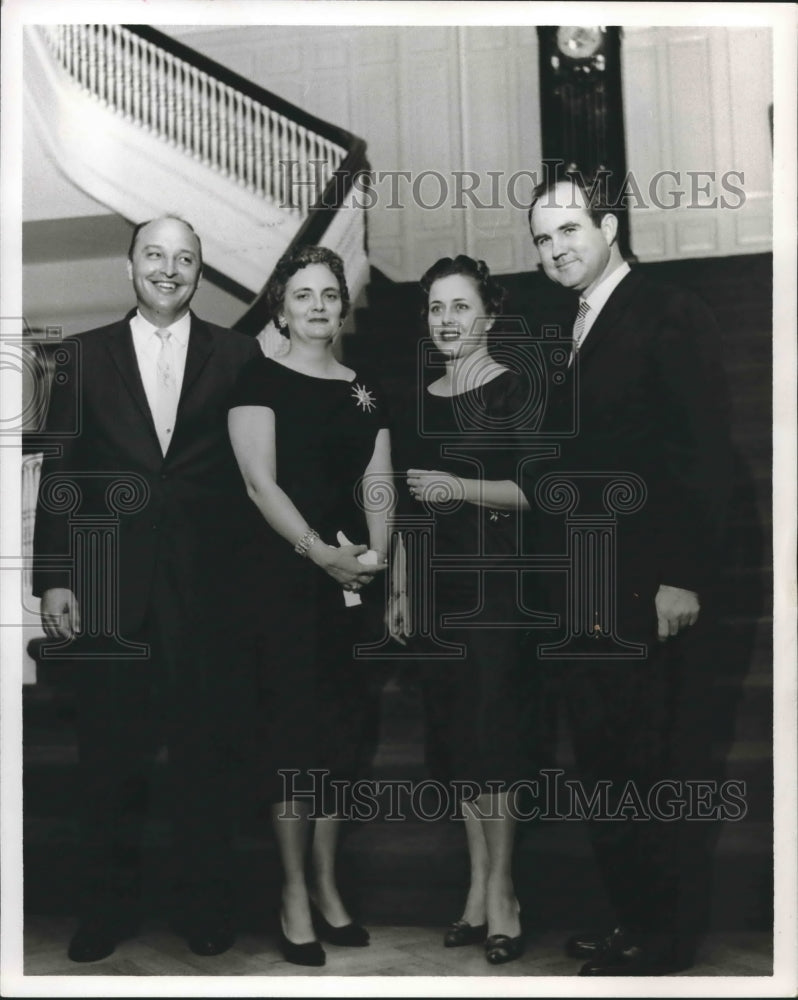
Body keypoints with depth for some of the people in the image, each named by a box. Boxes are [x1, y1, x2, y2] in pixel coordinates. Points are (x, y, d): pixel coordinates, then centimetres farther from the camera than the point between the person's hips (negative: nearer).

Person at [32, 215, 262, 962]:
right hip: (109, 585, 1)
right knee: (109, 753, 10)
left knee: (207, 750, 8)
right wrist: (52, 579, -2)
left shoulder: (236, 355, 5)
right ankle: (107, 908, 25)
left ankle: (205, 906, 24)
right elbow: (58, 472, 5)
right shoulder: (86, 355, 7)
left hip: (209, 585, 0)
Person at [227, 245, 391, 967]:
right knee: (293, 727, -3)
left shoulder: (366, 390, 14)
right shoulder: (262, 380, -1)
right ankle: (295, 892, 9)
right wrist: (320, 551, -18)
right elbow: (260, 481, -10)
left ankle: (327, 886, 19)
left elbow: (377, 481, 8)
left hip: (350, 577, 5)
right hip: (283, 575, -5)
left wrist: (377, 552, -9)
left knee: (343, 728, 7)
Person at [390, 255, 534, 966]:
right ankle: (479, 885, 18)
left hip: (495, 581, -5)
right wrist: (397, 592, 13)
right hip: (435, 583, 5)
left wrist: (464, 488, -18)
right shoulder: (419, 401, 15)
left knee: (491, 733, -6)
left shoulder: (516, 392, -2)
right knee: (454, 738, 7)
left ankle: (500, 891, 6)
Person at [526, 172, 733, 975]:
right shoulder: (573, 336, 17)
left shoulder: (670, 315, -6)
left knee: (653, 773, 0)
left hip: (649, 594, -7)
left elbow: (704, 452, -13)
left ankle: (664, 939, 14)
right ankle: (633, 922, 24)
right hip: (583, 599, 8)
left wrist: (684, 577, -18)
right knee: (605, 770, 12)